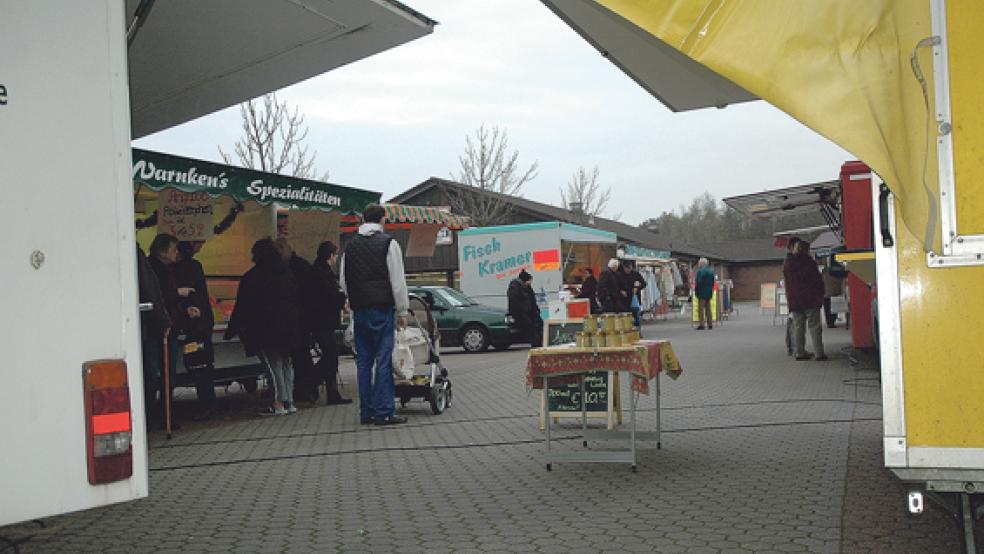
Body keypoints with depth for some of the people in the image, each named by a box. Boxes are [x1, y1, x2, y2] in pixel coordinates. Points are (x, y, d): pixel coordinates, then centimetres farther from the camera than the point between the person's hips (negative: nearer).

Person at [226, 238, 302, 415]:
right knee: (285, 362, 13)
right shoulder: (287, 272, 12)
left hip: (267, 327, -6)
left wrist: (231, 330, 4)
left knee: (273, 363, -5)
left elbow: (242, 307, -4)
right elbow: (295, 299, 16)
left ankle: (279, 404, -7)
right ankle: (289, 402, 14)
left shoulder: (252, 277, -6)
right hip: (290, 324, 6)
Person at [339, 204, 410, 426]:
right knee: (384, 360, -4)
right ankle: (383, 412, -6)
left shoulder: (350, 246, 11)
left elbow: (344, 281, 14)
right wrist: (403, 310, -2)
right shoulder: (388, 243, -5)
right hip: (382, 309, -5)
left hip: (359, 310, 5)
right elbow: (398, 281, -7)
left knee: (363, 361, 9)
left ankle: (366, 412, 11)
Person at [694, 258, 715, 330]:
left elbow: (698, 282, -18)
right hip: (709, 292, 8)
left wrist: (696, 291, -9)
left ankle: (701, 324, -8)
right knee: (708, 309, 13)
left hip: (702, 292, -8)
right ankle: (710, 324, 15)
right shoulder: (711, 271, 11)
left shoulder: (701, 271, -15)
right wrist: (710, 290, 16)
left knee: (701, 309, -5)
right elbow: (713, 282, 13)